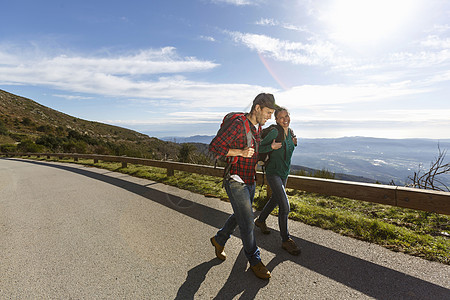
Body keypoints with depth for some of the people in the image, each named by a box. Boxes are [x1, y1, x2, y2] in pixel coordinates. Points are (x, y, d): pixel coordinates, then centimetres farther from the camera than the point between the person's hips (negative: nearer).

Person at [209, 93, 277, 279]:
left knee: (239, 216, 20)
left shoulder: (258, 127, 8)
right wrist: (240, 152, -26)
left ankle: (219, 240, 43)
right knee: (247, 221, 0)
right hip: (235, 180, -8)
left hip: (250, 181, 9)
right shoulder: (239, 124, -19)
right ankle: (254, 261, 21)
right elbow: (214, 147, -22)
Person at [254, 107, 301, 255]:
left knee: (275, 200, 22)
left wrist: (294, 144, 0)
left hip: (284, 173, 8)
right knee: (284, 205, -11)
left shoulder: (290, 132, 3)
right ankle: (285, 240, 7)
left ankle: (260, 220, 46)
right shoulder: (274, 132, -19)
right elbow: (259, 148, -18)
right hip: (273, 172, -8)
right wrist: (271, 147, -33)